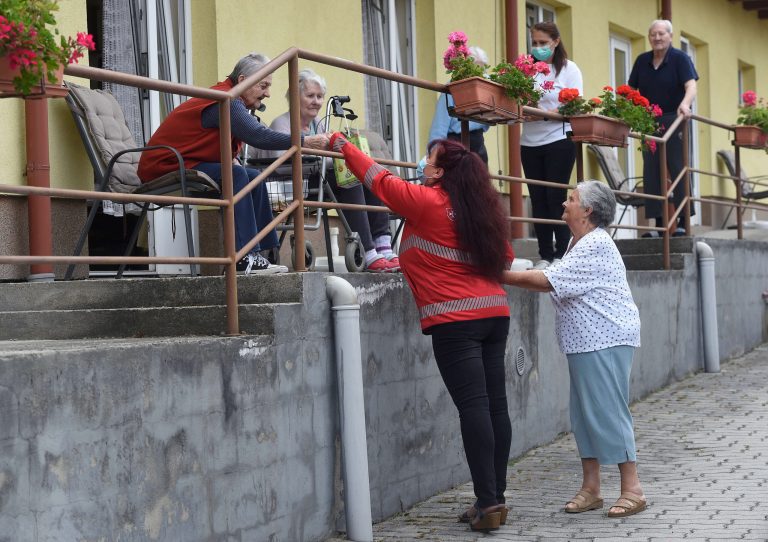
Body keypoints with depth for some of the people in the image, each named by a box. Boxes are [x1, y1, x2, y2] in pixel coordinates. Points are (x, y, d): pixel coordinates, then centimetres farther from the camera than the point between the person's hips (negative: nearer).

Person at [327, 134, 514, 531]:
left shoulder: (426, 201, -4)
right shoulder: (483, 208, 15)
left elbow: (380, 179, 6)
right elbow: (506, 258, 25)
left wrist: (340, 144, 17)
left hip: (455, 319, -7)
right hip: (495, 312, 7)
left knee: (473, 406, -10)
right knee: (495, 405, 6)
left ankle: (488, 502, -12)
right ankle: (496, 498, 11)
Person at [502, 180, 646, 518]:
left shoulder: (595, 246, -17)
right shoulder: (581, 243, 17)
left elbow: (547, 281, -21)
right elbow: (557, 286, 17)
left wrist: (504, 277, -14)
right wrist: (514, 276, 6)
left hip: (605, 342, -10)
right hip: (586, 344, 10)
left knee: (608, 412, -8)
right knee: (584, 415, 10)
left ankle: (632, 489, -4)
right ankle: (590, 488, 15)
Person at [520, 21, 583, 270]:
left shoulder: (569, 68, 2)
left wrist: (546, 114, -22)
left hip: (558, 140, -3)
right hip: (530, 142, 3)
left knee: (556, 198, -4)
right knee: (538, 199, 5)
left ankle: (562, 254, 3)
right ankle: (545, 255, 11)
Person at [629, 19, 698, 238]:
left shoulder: (680, 58, -5)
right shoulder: (642, 61, 9)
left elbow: (691, 86, -19)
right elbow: (632, 91, 13)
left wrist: (685, 104, -38)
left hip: (674, 121, -4)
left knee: (678, 169, -4)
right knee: (651, 173, 0)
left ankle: (682, 223, 1)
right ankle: (658, 224, 3)